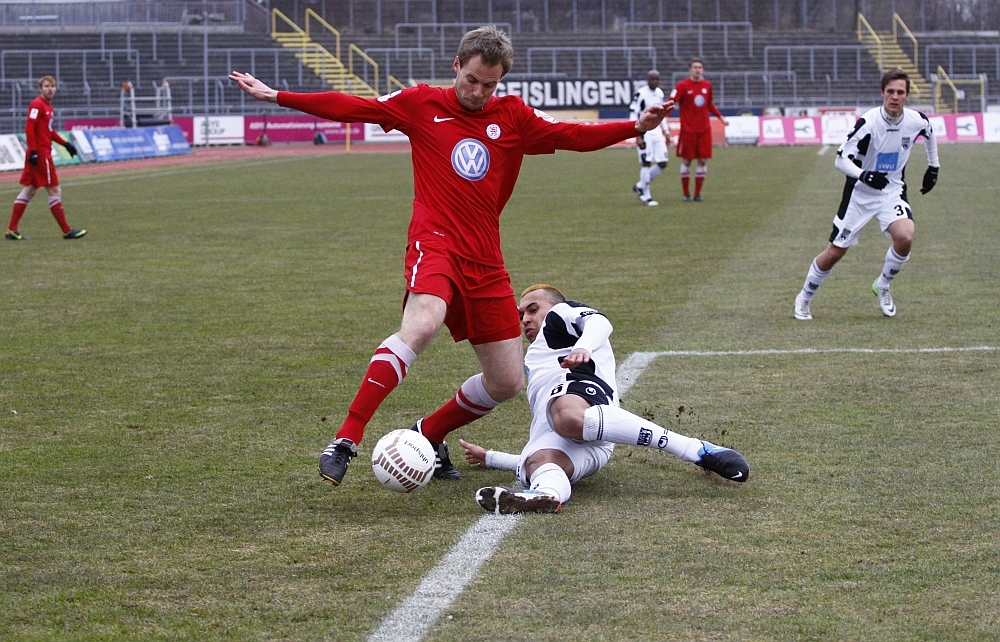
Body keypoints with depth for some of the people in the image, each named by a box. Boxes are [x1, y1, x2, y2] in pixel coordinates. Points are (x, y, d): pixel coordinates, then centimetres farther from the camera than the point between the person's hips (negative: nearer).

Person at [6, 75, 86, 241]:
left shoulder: (48, 106, 17)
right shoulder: (37, 105, -12)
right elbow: (29, 128, -19)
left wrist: (65, 143, 20)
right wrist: (33, 151, -24)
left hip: (44, 153, 10)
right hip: (40, 153, -10)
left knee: (29, 190, 9)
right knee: (54, 191, -5)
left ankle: (12, 230, 10)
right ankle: (67, 231, 0)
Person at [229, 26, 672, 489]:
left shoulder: (514, 117, 10)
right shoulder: (422, 104, 4)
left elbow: (574, 136, 7)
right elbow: (349, 107, 4)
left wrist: (636, 126, -6)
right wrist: (275, 96, 1)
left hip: (485, 261, 5)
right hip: (435, 244, -5)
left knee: (507, 383, 5)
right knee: (421, 325, -36)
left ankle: (429, 434, 31)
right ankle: (345, 441, -34)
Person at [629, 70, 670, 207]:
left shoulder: (660, 93, 11)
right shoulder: (640, 94, -11)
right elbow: (634, 117, -12)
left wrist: (666, 132, 19)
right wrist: (638, 136, -17)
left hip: (657, 131, 7)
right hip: (645, 132, -7)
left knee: (662, 163, 2)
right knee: (646, 163, -6)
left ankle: (640, 186, 17)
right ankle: (646, 196, 2)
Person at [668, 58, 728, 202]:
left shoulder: (707, 85, 8)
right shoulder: (682, 86, -6)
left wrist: (720, 117, 21)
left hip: (704, 129, 4)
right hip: (688, 130, -4)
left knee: (703, 160, 1)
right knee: (686, 160, 0)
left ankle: (698, 193, 10)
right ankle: (686, 193, 10)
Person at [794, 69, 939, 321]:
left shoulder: (917, 121, -10)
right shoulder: (868, 122, -23)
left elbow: (929, 133, 17)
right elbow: (841, 159, -21)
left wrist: (933, 166, 20)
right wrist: (863, 175, -38)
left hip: (892, 190, 3)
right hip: (860, 193, -2)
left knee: (905, 237, -25)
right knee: (835, 252, 2)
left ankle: (882, 286, 2)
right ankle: (804, 298, 26)